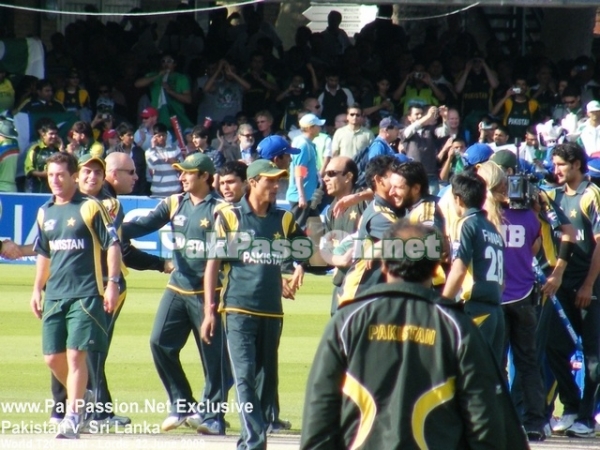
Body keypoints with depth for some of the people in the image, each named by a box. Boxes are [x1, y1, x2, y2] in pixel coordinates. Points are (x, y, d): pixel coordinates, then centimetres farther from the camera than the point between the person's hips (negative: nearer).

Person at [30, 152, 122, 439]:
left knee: (76, 355, -11)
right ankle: (81, 399, 28)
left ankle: (72, 417, -10)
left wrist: (113, 283, -13)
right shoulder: (45, 213, 14)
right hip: (54, 295, 6)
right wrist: (37, 289, 19)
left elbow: (113, 245, -5)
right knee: (53, 357, 6)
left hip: (86, 294, -6)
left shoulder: (91, 208, -4)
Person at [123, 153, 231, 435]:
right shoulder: (174, 203, 9)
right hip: (177, 288, 5)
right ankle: (182, 405, 8)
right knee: (160, 342, -4)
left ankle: (212, 414, 9)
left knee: (214, 353, -1)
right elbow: (144, 226, 2)